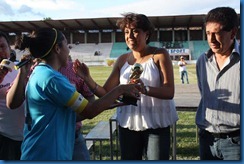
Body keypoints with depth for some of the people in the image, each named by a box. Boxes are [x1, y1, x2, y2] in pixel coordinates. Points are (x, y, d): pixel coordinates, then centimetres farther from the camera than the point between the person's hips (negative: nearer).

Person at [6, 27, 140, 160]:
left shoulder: (39, 74, 8)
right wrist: (119, 90, -8)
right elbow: (89, 111, -18)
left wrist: (108, 104, 8)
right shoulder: (52, 78, -20)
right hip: (47, 155, -9)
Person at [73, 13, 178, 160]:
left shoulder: (160, 55, -6)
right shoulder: (122, 60, 4)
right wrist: (87, 78, -16)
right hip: (128, 123, 4)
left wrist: (145, 89, -32)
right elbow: (105, 93, 1)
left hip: (156, 124, -3)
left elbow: (169, 92, -14)